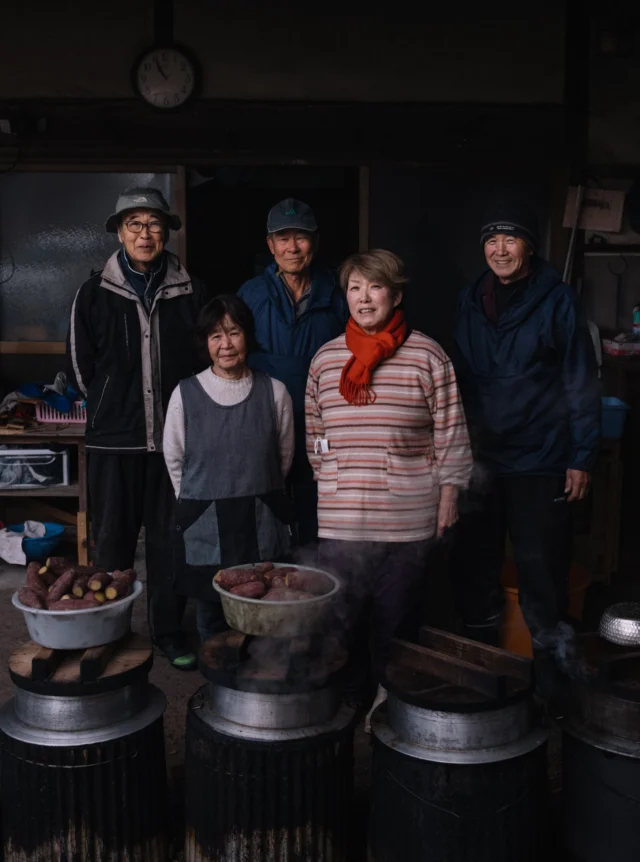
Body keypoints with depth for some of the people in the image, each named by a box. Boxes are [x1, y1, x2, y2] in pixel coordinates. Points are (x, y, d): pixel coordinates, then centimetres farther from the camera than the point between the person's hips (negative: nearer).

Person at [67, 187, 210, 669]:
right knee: (113, 540, 5)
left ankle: (169, 631, 21)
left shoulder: (192, 294, 4)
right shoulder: (95, 295, 3)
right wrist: (114, 406, 8)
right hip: (114, 439, 0)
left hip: (175, 435, 1)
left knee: (171, 539, 8)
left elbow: (208, 360, 9)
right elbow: (81, 368, 8)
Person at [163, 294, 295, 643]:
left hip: (262, 525, 0)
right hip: (205, 526, 0)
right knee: (211, 613, 13)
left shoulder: (274, 392, -4)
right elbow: (174, 459, 6)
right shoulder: (186, 394, -5)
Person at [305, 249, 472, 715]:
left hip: (409, 517, -2)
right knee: (341, 622, 10)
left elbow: (450, 432, 0)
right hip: (341, 519, 3)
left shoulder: (428, 356, -2)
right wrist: (326, 479, 12)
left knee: (396, 622, 9)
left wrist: (448, 493, -1)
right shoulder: (326, 358, 7)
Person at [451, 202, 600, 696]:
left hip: (539, 463, -5)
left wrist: (581, 457, -8)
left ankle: (550, 669, 20)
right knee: (473, 568, 13)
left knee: (542, 572, 2)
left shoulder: (557, 301, -6)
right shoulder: (471, 302, 8)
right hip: (480, 458, 5)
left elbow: (581, 383, -5)